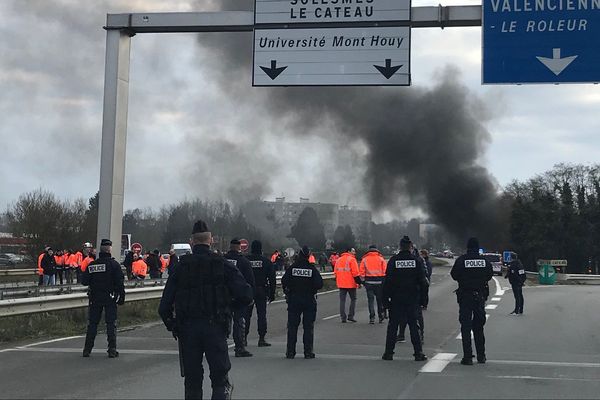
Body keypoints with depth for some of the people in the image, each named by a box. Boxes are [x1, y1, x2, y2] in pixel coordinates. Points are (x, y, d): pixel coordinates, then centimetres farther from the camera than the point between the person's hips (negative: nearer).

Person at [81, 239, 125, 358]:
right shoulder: (114, 264, -8)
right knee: (111, 324, 1)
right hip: (110, 298, -3)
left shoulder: (91, 265, 1)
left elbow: (84, 281, 1)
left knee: (92, 324, 10)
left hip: (95, 298, 3)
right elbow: (119, 283, -10)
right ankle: (112, 350, -2)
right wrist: (121, 297, -4)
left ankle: (87, 349, 10)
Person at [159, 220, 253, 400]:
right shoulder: (223, 265, -1)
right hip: (215, 328, -2)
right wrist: (228, 304, 10)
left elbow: (164, 305, 0)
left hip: (187, 330, 2)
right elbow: (246, 296, -8)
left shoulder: (181, 267, 3)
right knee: (220, 380, 4)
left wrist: (171, 325, 14)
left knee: (192, 381, 12)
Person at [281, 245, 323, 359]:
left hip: (293, 300, 1)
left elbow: (284, 281, -9)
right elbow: (319, 284, -12)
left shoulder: (292, 268, -4)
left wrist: (287, 292, 7)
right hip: (309, 300, -1)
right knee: (308, 327, 5)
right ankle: (308, 352, 3)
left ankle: (290, 352, 6)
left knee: (292, 326, 7)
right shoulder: (312, 269, -6)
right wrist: (312, 289, 7)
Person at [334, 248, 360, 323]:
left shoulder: (339, 260, 12)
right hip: (351, 283, -5)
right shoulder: (352, 259, -8)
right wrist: (359, 282, -7)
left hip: (341, 284, 5)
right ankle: (350, 316, 3)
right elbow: (355, 272, -14)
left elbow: (335, 272, 15)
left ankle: (343, 317, 3)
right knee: (353, 299, 9)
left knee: (342, 300, 7)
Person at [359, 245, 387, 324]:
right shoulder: (381, 259, 1)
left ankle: (372, 317, -1)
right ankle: (381, 316, 16)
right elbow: (385, 271, -2)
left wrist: (363, 281, 9)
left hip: (369, 282, 0)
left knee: (370, 300, 3)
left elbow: (361, 271, 0)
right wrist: (384, 281, 7)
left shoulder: (364, 259, 3)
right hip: (379, 281, 0)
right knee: (380, 299, 12)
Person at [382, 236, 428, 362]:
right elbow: (422, 281, 1)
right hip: (413, 299, 0)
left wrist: (386, 298, 3)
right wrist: (422, 298, 8)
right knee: (414, 325, 5)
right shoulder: (417, 260, -1)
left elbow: (387, 281, -3)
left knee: (393, 325, 6)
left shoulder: (393, 261, -3)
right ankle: (418, 353, 3)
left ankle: (388, 352, 7)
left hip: (396, 299, 0)